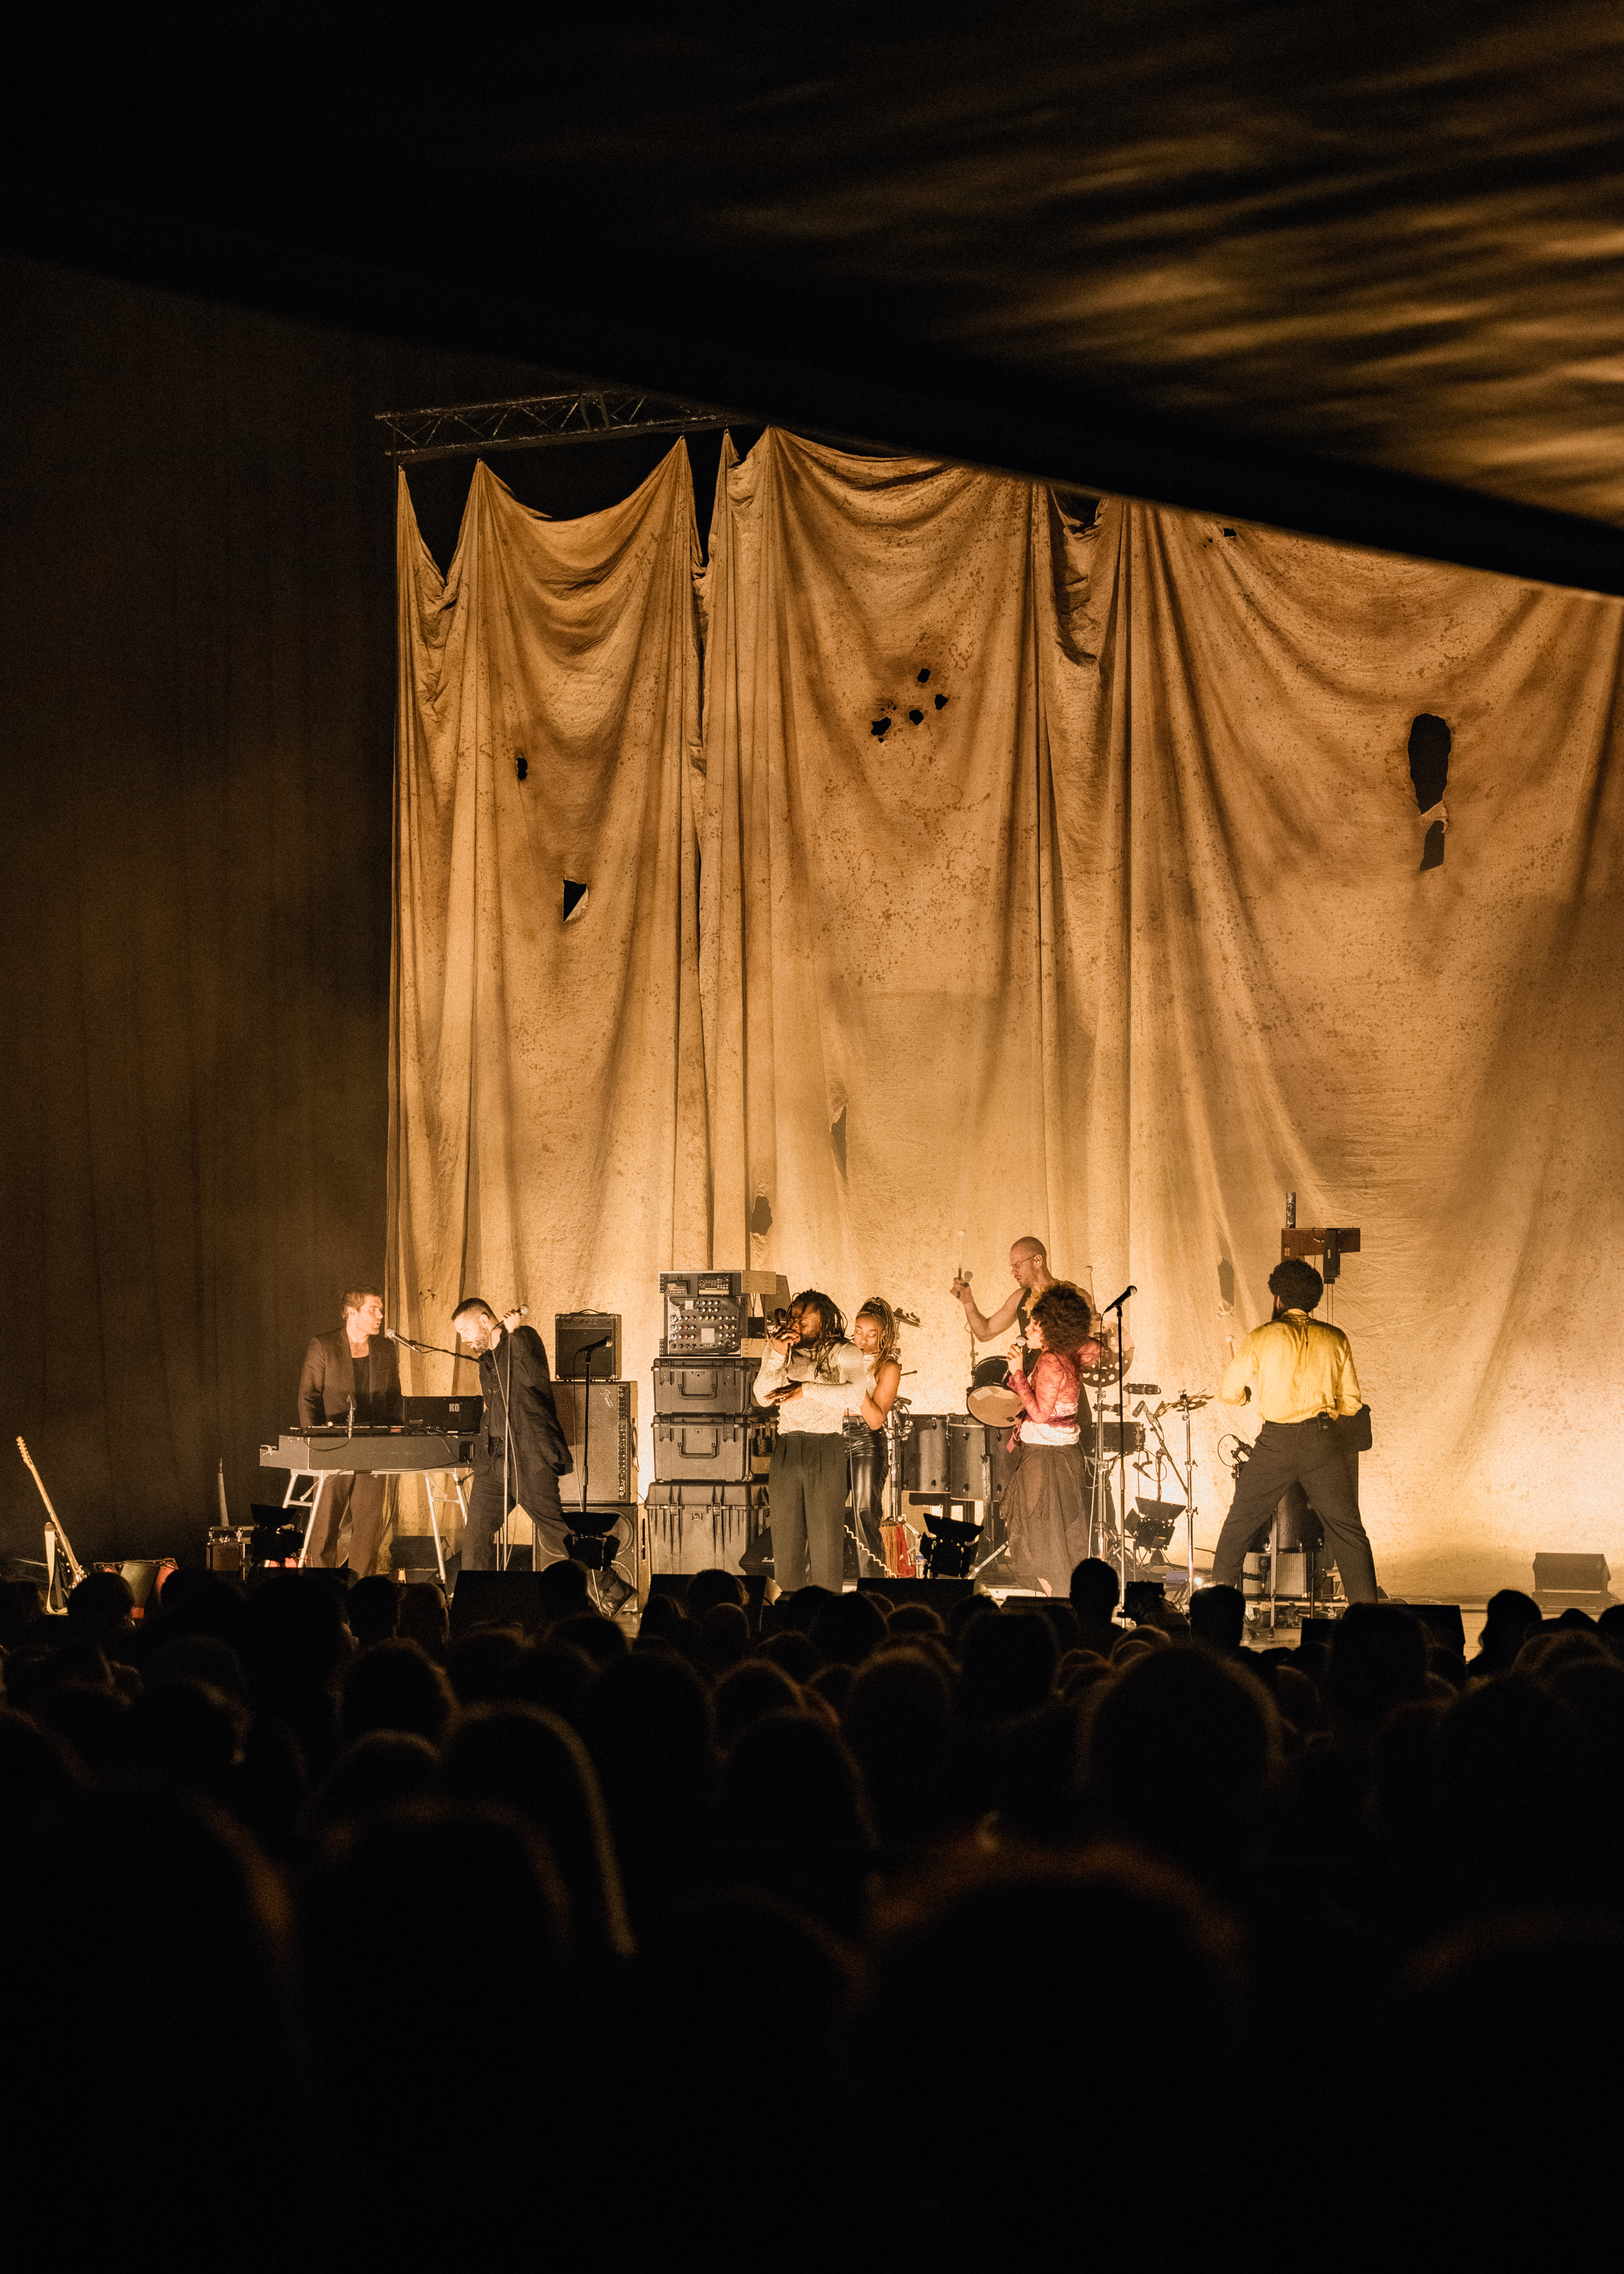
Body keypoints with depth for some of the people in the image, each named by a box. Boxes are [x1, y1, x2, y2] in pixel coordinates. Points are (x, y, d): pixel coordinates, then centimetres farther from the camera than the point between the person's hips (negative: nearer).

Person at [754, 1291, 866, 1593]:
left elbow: (859, 1392, -16)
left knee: (825, 1537, -6)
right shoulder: (780, 1348, 17)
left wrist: (807, 1390, -12)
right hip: (786, 1451, 4)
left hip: (826, 1452, -4)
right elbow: (763, 1397, 9)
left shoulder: (843, 1352, 2)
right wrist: (778, 1357, -4)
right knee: (785, 1537, 4)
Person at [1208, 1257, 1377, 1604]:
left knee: (1239, 1524, 12)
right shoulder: (1335, 1339, 5)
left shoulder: (1262, 1339, -1)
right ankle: (1366, 1604, -2)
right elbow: (1351, 1403, 8)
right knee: (1347, 1529, 5)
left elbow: (1229, 1393, 6)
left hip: (1277, 1442, -1)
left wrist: (1255, 1392, 28)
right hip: (1324, 1441, 1)